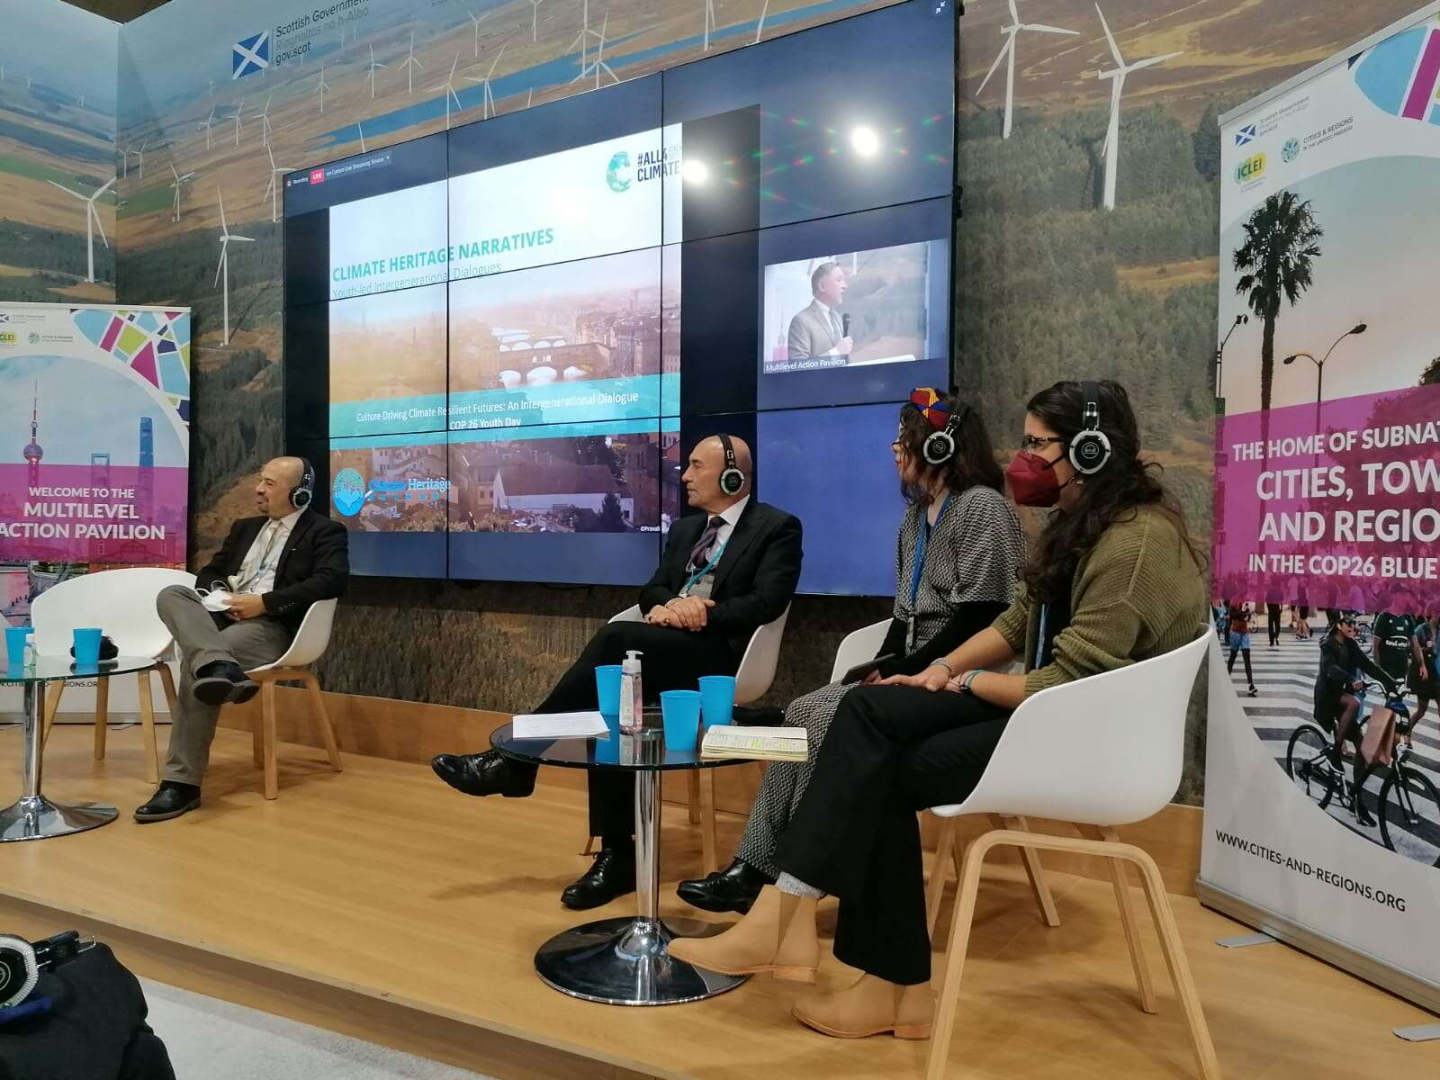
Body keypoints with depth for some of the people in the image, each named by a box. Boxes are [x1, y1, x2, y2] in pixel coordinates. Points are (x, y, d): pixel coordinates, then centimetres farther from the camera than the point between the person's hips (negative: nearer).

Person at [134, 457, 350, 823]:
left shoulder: (325, 532, 4)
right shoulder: (245, 527, 27)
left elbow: (331, 581, -14)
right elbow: (209, 573, 26)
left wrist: (263, 602, -18)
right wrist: (218, 591, 0)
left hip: (271, 625, -7)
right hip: (226, 615, 7)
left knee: (194, 662, -31)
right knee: (171, 595, -22)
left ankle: (182, 781, -30)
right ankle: (220, 667, -49)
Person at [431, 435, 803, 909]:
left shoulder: (778, 528, 3)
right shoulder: (685, 528, 24)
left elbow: (767, 603, -10)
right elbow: (652, 590, 15)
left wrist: (701, 614, -21)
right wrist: (669, 606, -10)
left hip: (719, 653, -6)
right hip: (658, 649, 6)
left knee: (616, 638, -30)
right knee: (608, 700, -27)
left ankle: (513, 757, -22)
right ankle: (617, 853, -21)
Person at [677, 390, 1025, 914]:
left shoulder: (983, 508, -11)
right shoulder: (916, 517, 18)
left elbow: (977, 618, -18)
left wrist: (903, 673, -17)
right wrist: (881, 668, -1)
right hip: (910, 672, 9)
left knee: (821, 720, -22)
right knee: (803, 713, -10)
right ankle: (756, 868, -12)